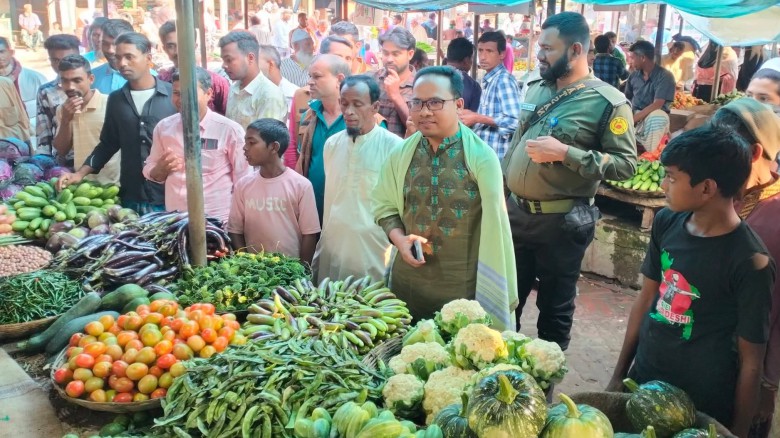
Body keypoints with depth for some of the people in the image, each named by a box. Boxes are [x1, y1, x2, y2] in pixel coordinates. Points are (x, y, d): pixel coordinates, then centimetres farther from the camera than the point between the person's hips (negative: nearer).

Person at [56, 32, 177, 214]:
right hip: (131, 198, 3)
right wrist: (80, 174, 8)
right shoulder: (115, 100, 10)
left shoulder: (173, 95, -3)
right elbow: (108, 143, 17)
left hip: (170, 197, -3)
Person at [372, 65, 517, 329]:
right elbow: (385, 207, 10)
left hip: (465, 284, -3)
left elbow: (493, 226, -9)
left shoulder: (482, 157, -11)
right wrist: (400, 239, -10)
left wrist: (496, 292, -9)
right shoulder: (401, 155, 0)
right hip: (408, 280, 3)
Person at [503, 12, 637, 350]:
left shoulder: (608, 102, -14)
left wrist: (564, 153, -25)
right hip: (515, 211, 6)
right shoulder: (535, 89, 6)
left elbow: (626, 165, -18)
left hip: (561, 221, -6)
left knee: (554, 305, 12)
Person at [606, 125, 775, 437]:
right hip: (643, 382, 5)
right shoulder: (666, 223, -6)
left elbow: (751, 363, -14)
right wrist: (619, 375, 9)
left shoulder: (750, 262, -22)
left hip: (703, 408, -5)